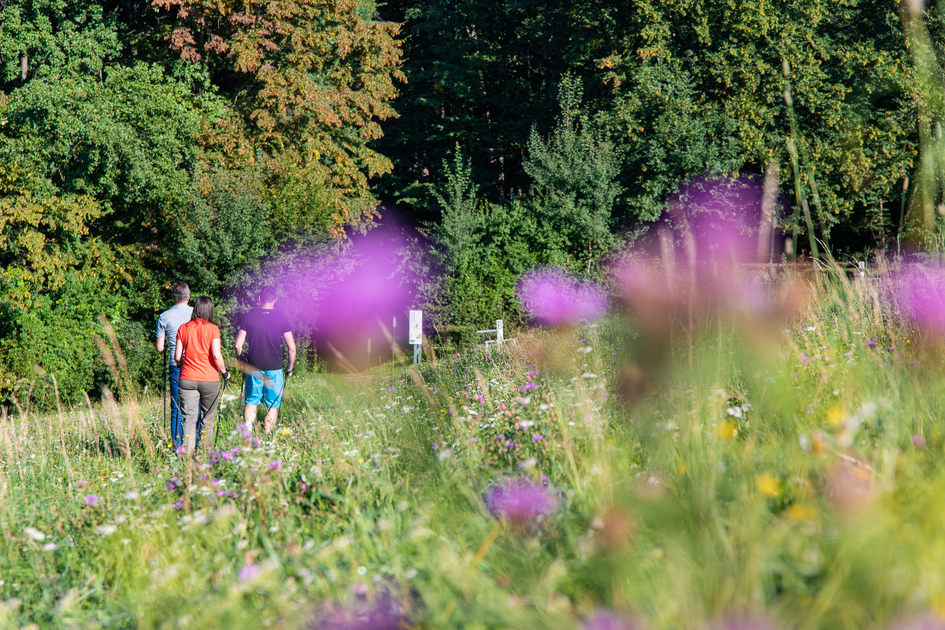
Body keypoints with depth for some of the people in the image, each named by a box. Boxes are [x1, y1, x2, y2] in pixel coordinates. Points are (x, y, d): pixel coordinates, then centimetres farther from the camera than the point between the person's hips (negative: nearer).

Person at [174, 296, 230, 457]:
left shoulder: (183, 329, 3)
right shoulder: (212, 329, -5)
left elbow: (177, 357, 4)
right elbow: (217, 356, -12)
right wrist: (224, 372, 4)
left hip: (187, 379, 2)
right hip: (209, 379, -2)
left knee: (189, 419, -2)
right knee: (208, 420, 11)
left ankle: (188, 454, -13)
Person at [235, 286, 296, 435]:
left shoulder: (249, 316, -1)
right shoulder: (281, 318, -4)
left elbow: (238, 345, -1)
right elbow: (292, 348, -4)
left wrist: (242, 361, 17)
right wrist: (290, 368, 10)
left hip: (253, 368, 1)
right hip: (274, 368, -1)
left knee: (251, 402, 12)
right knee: (272, 405, 7)